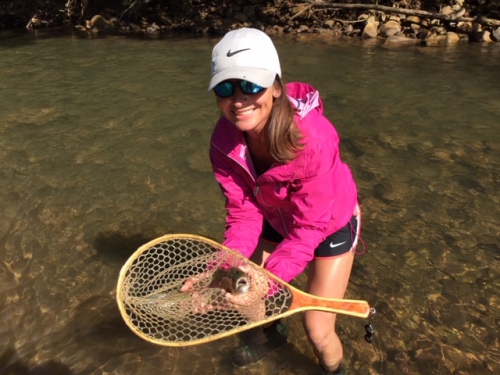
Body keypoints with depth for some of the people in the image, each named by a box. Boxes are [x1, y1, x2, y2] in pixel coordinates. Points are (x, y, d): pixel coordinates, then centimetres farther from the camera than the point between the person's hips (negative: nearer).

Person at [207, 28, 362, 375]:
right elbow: (244, 211, -19)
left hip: (330, 223, -4)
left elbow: (309, 226, -32)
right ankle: (273, 333, 56)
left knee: (318, 331, -1)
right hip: (276, 219, 5)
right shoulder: (224, 140, -23)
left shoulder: (313, 137, -38)